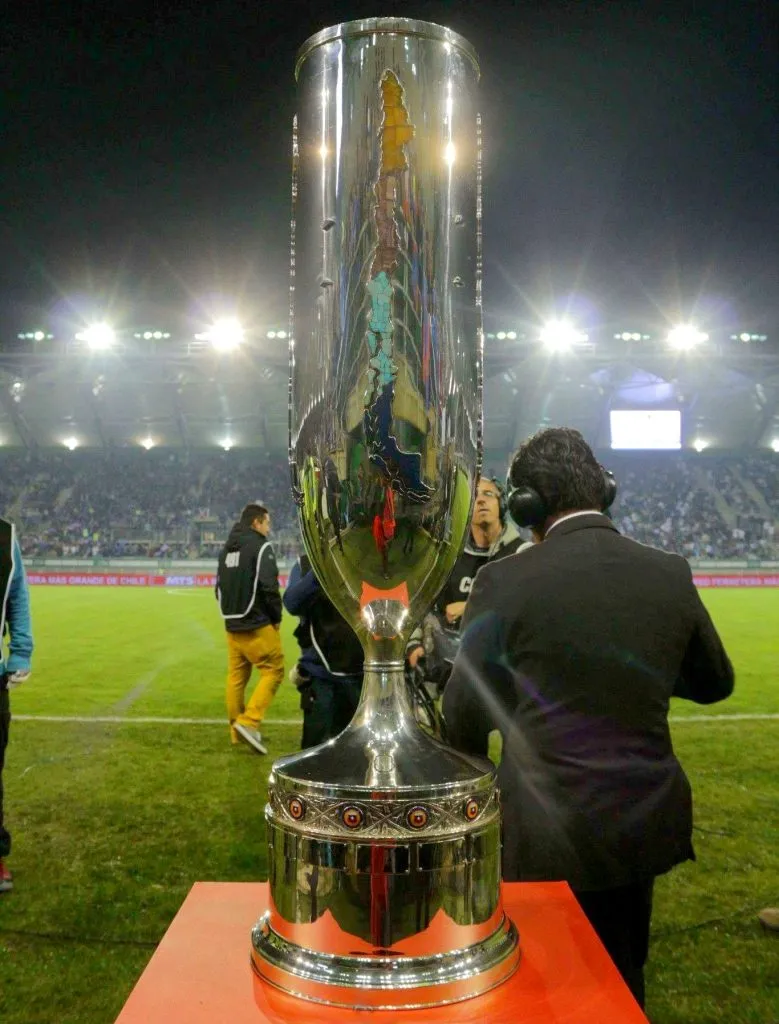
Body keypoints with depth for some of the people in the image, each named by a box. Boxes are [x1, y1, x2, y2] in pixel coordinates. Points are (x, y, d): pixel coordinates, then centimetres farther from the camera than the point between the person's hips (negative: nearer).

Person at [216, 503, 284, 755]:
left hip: (232, 625, 8)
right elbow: (269, 587, -18)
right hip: (257, 625, -8)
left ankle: (237, 730, 17)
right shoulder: (260, 547, -11)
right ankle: (248, 722, -13)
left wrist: (230, 613, 18)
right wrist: (277, 616, -5)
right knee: (273, 670, -3)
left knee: (236, 675, 11)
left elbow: (219, 587, 17)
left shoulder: (227, 549, 15)